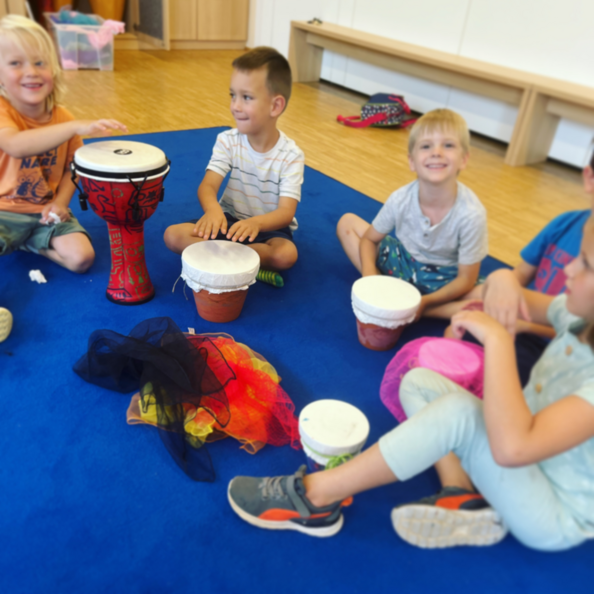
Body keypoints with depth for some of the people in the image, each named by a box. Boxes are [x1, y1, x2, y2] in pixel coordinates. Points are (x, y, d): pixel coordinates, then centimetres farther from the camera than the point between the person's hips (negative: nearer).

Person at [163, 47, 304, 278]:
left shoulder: (291, 155, -17)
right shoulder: (228, 141, -9)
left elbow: (286, 212, -26)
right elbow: (208, 185, -21)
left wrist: (257, 222, -50)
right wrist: (213, 209, -47)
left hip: (268, 226, -2)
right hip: (230, 219, 3)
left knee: (286, 254, -35)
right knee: (173, 235, -17)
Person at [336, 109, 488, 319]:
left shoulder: (471, 214, -27)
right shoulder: (400, 199, -20)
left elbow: (466, 279, -19)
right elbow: (369, 238, -3)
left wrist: (425, 302, -31)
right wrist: (369, 277, -21)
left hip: (444, 280, -3)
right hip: (403, 261, 3)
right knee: (347, 221, -7)